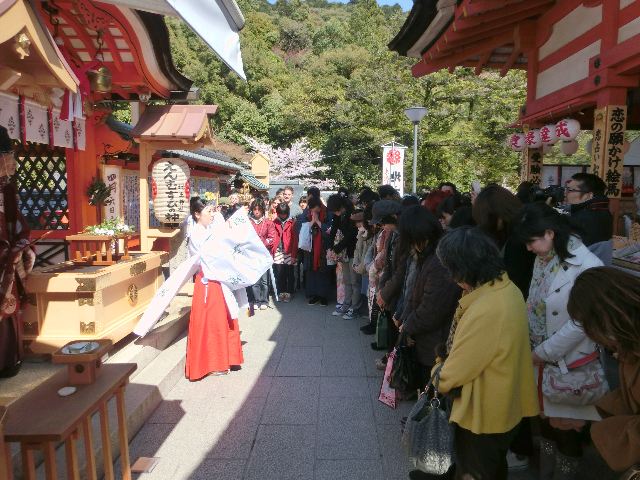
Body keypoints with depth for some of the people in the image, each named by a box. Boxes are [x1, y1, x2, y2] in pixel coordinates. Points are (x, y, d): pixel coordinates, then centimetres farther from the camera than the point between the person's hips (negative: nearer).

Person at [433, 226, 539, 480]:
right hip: (503, 402, 8)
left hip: (484, 410, -8)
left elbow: (458, 368, -23)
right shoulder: (506, 286, -8)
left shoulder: (485, 311, -36)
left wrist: (436, 384, -6)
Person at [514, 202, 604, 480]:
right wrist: (532, 349, -3)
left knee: (566, 427, 12)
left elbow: (581, 323, -22)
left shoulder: (587, 266, -22)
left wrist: (543, 352, -14)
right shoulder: (543, 258, 2)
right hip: (541, 359, 7)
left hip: (568, 363, -7)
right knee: (546, 418, 21)